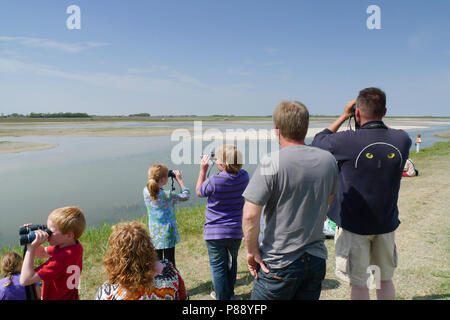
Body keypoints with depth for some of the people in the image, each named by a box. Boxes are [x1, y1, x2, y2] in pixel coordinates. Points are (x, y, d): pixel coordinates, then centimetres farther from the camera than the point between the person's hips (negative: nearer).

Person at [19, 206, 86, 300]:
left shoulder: (61, 259, -32)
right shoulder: (75, 246, -8)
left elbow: (25, 280, -30)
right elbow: (42, 253, 8)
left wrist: (31, 248, -28)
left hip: (56, 297, -7)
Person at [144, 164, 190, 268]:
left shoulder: (146, 191, -8)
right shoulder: (168, 195, -21)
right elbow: (185, 196, -5)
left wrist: (155, 179, 5)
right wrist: (179, 180, 0)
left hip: (154, 233, 5)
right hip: (167, 233, -5)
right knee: (169, 263, 7)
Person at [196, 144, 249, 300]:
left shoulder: (214, 181, -22)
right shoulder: (244, 177, -8)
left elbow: (199, 192, -1)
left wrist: (203, 170, 1)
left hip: (215, 233, -5)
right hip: (236, 232, 6)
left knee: (218, 267, 8)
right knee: (231, 263, 25)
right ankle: (229, 293, 45)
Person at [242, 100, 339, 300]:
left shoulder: (271, 163, -19)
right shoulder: (328, 160, 0)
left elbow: (250, 216, -23)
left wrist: (252, 251, -9)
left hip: (279, 264, -5)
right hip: (317, 259, 6)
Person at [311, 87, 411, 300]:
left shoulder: (347, 141, -23)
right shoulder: (402, 140, -9)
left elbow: (317, 143, -3)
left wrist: (343, 116, 2)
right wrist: (373, 122, 10)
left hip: (354, 225, -4)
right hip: (386, 224, 4)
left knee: (358, 284, 10)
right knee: (385, 280, 22)